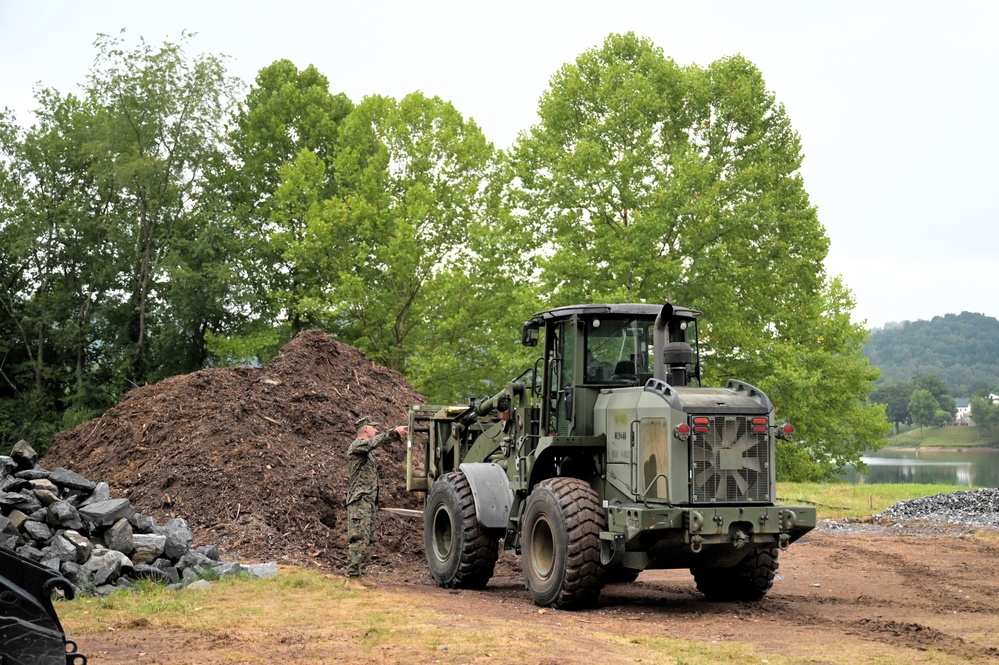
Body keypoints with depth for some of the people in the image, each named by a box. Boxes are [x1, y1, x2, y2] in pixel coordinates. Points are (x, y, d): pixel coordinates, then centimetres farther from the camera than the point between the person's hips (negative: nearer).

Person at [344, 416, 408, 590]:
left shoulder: (369, 451, 23)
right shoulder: (357, 445, -7)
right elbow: (376, 441, -25)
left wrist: (398, 434, -6)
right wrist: (394, 431, -32)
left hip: (370, 502, 10)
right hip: (359, 501, -10)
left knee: (368, 542, 10)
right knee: (359, 540, -15)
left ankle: (359, 576, 15)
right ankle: (352, 579, -17)